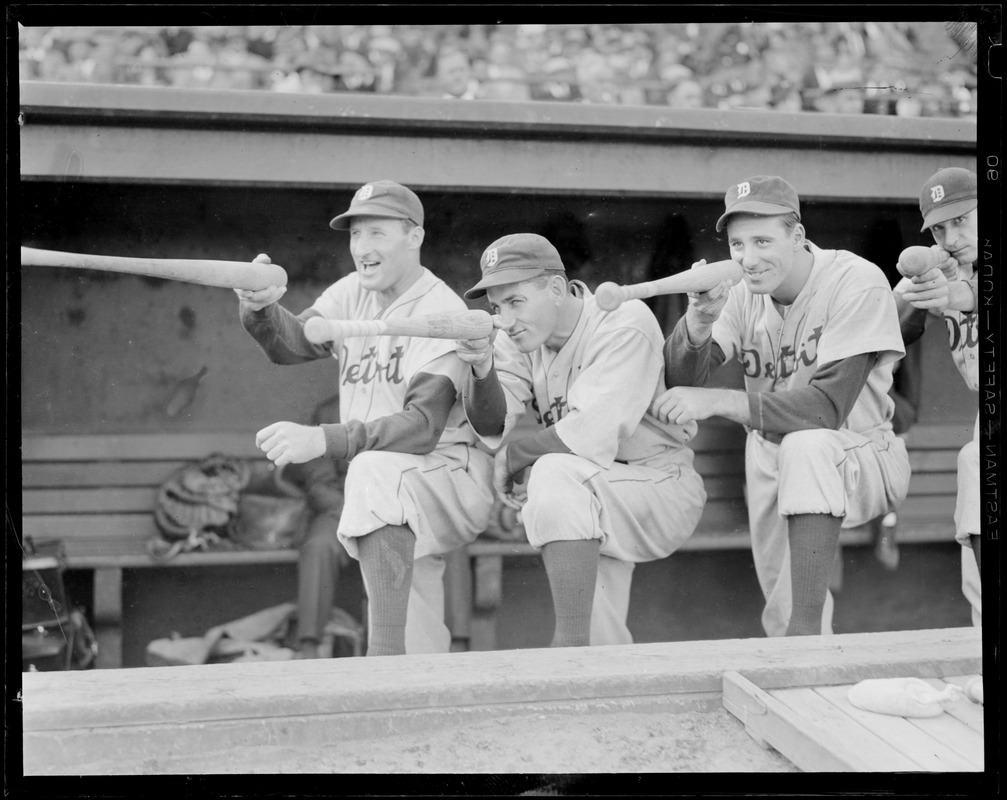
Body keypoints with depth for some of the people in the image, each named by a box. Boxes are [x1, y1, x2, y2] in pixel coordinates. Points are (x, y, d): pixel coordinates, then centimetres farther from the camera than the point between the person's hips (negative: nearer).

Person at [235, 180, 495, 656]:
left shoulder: (442, 313, -15)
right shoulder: (354, 295, 7)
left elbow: (423, 426, -28)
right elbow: (293, 344, -9)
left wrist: (323, 440, -39)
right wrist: (260, 308, -32)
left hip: (452, 472, -7)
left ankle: (385, 658, -38)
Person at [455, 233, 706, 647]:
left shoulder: (625, 324, -19)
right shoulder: (520, 335, 1)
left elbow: (590, 435, -28)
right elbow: (492, 427, -9)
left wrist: (513, 455, -14)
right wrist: (482, 369, -28)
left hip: (663, 488, -7)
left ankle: (571, 644, -29)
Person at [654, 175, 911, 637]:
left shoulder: (858, 283, -21)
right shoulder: (745, 293, -5)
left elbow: (829, 407, -30)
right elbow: (679, 383, -10)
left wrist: (719, 401, -36)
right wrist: (698, 320, -30)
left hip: (861, 457, -5)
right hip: (774, 465, 6)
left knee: (807, 446, -37)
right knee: (781, 614, 8)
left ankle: (807, 630, -36)